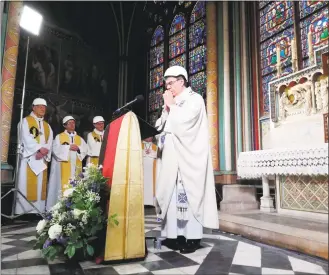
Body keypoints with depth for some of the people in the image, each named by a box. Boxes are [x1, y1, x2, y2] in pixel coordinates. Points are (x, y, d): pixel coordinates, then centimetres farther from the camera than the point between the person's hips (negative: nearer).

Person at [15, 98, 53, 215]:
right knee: (26, 186, -7)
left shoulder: (47, 126, 20)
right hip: (28, 159, -5)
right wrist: (39, 149, -19)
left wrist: (43, 152, -11)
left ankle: (37, 211, 6)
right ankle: (22, 211, -4)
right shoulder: (26, 121, 5)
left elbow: (49, 143, 7)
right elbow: (27, 139, -10)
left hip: (42, 160, 5)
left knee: (40, 187, 3)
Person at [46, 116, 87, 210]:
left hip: (76, 166, 3)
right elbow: (56, 149, -6)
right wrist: (69, 147, -12)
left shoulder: (80, 138, 18)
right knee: (63, 185, -7)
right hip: (63, 166, -3)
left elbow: (85, 150, 7)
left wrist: (78, 148, -12)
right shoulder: (59, 137, 9)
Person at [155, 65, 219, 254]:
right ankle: (175, 234, 12)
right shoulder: (173, 103, 20)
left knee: (189, 194, -6)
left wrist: (171, 105, -3)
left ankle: (193, 237, 2)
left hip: (188, 157, -7)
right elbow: (161, 126, 15)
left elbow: (181, 124, -16)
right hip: (173, 157, 7)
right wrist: (167, 108, 5)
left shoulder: (195, 99, -1)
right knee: (172, 195, 5)